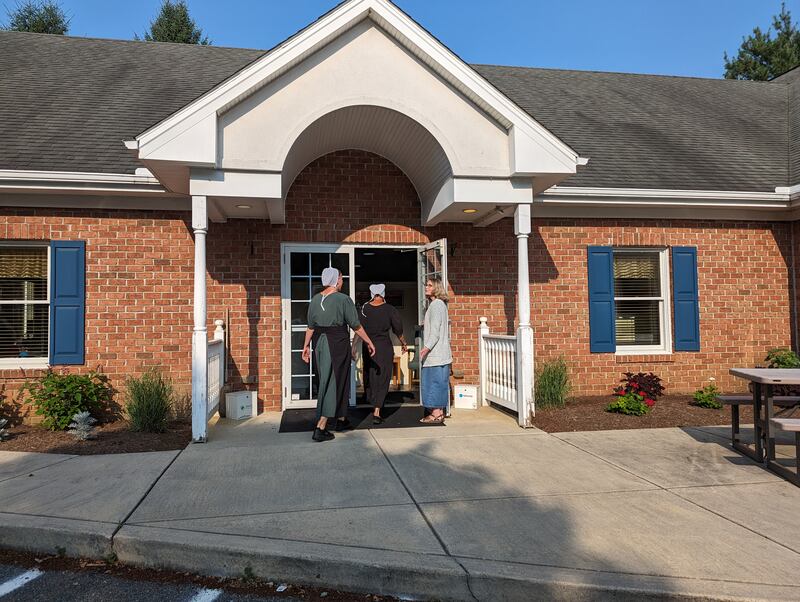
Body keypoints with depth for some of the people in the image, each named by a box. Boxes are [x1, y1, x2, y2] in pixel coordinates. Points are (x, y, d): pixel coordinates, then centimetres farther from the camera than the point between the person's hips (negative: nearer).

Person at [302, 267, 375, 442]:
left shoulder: (315, 299, 6)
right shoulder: (343, 299, -10)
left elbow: (310, 326, 8)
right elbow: (356, 326, -6)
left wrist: (306, 346, 17)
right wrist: (369, 342, 4)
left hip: (319, 343, 6)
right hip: (337, 342, -6)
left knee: (333, 381, 18)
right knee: (334, 383, 0)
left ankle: (341, 420, 32)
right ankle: (320, 428, -4)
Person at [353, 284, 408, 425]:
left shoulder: (364, 308, -1)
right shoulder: (390, 309, -4)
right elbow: (398, 331, 2)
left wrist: (353, 348, 6)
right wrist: (404, 344, 17)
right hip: (385, 347, -2)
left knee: (369, 377, 16)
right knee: (382, 379, 1)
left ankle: (373, 406, 32)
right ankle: (377, 412, -6)